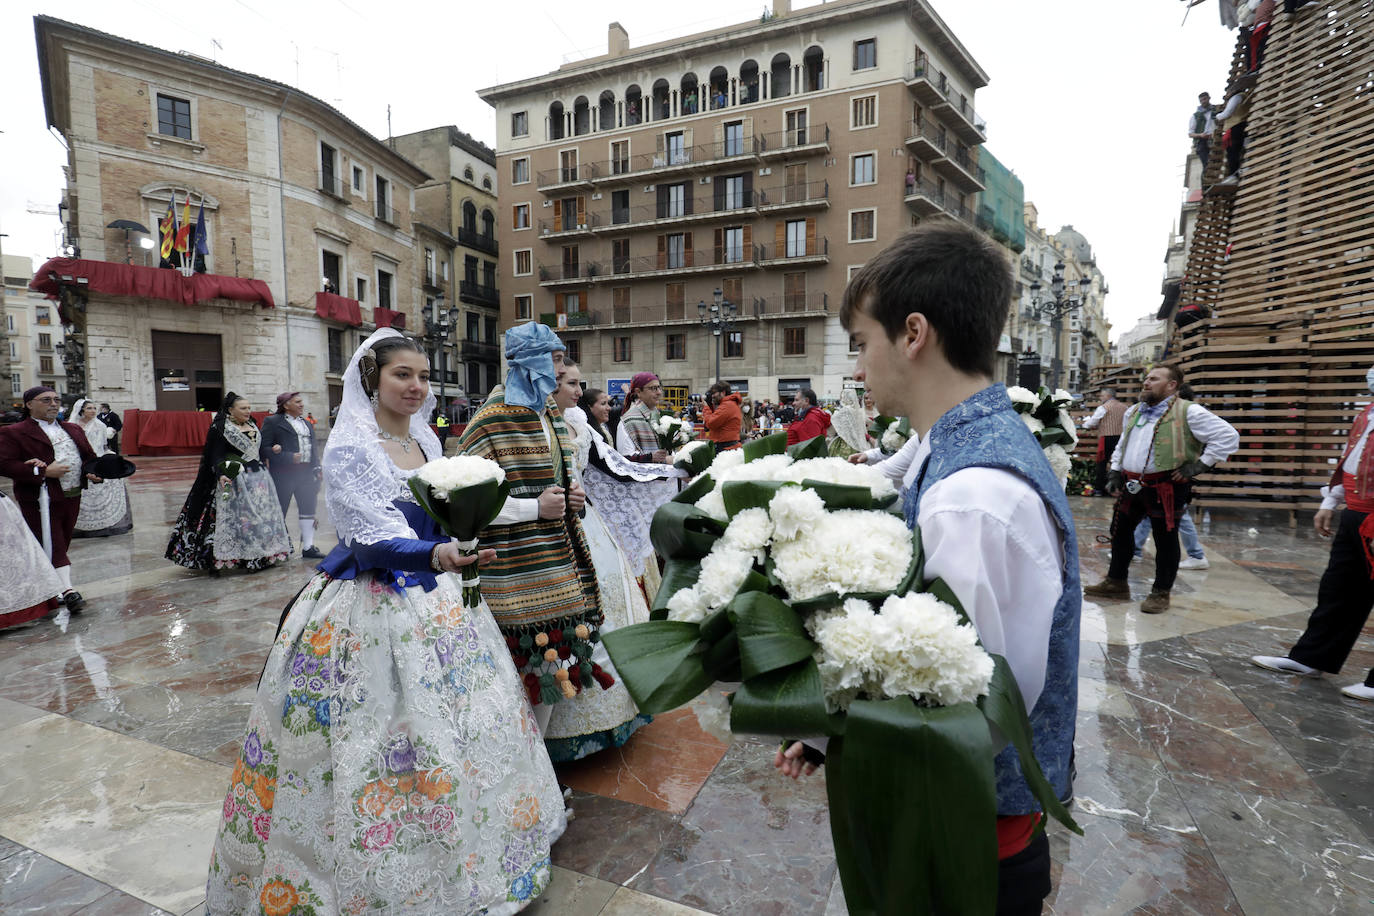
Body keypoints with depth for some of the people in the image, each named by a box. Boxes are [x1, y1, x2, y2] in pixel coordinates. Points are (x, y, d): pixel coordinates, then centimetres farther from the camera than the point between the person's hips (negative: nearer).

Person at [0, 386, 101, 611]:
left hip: (72, 497, 6)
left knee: (61, 544, 14)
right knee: (52, 545, -7)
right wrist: (43, 472, -20)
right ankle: (68, 591, -9)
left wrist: (94, 473, -2)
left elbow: (89, 457, 20)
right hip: (41, 500, -6)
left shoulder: (73, 430, 16)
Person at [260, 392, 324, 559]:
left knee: (308, 509, 6)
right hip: (283, 475, -6)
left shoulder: (306, 423, 18)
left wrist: (317, 467, 8)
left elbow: (314, 446, 21)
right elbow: (264, 448, -11)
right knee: (279, 512, 4)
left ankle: (308, 547, 12)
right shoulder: (272, 422, -3)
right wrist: (289, 458, -18)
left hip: (306, 473, 6)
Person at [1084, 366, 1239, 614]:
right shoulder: (1133, 412, 14)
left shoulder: (1188, 412, -8)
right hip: (1130, 485, 7)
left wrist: (1199, 465, -13)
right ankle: (1116, 582, 27)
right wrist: (1115, 472, 15)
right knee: (1120, 531, 13)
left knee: (1165, 540, 3)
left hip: (1165, 488, -7)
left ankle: (1161, 593, 16)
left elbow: (1228, 436, -9)